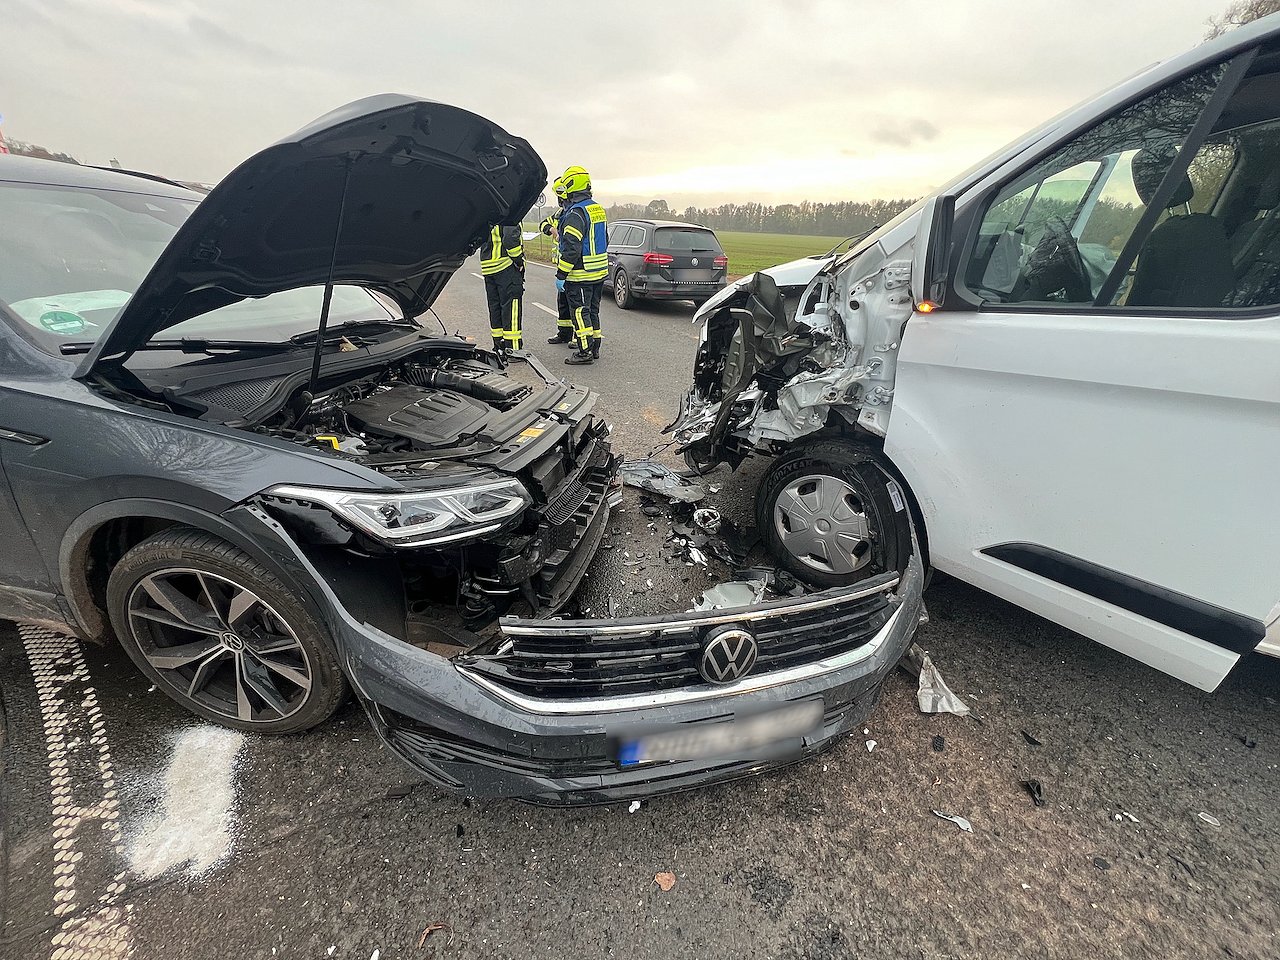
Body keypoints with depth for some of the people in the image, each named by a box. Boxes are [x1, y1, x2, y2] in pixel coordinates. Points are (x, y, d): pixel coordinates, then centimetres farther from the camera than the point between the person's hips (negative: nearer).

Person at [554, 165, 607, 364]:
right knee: (592, 310, 15)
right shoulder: (599, 210, 12)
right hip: (599, 273, 9)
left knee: (579, 312, -3)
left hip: (580, 275, -9)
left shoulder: (575, 213, -17)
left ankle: (585, 352, -1)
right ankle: (594, 348, 21)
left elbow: (571, 249, -23)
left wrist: (561, 275, -19)